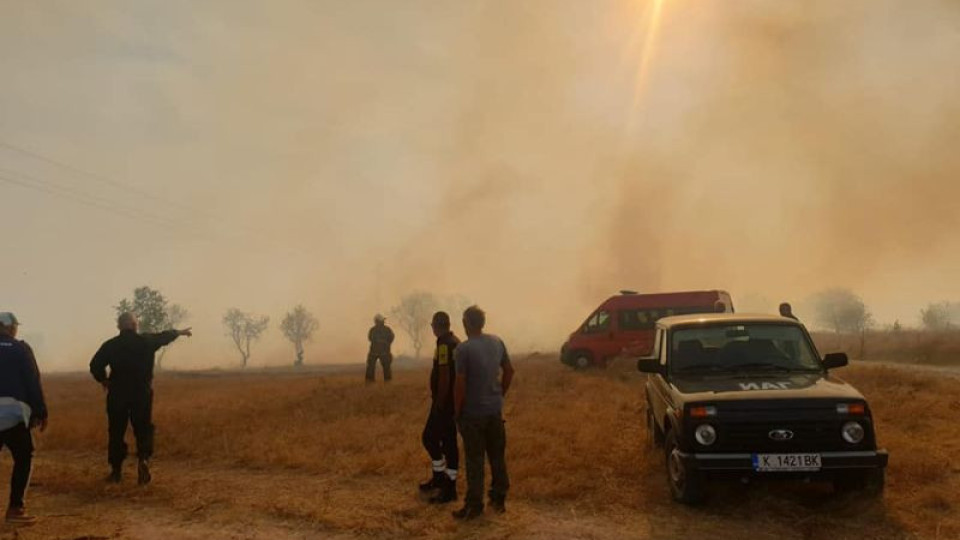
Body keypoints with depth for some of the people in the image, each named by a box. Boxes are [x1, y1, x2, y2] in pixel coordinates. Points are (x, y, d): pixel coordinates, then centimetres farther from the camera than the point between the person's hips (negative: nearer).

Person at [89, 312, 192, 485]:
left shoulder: (110, 345, -3)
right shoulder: (146, 341, -1)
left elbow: (95, 365, -8)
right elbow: (165, 336, 17)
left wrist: (103, 380, 10)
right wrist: (180, 332, 36)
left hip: (117, 394, 0)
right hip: (142, 393, 0)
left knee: (116, 432, 11)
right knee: (144, 430, 9)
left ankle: (116, 470, 15)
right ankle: (144, 459, -15)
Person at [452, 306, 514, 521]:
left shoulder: (464, 349, -18)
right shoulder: (497, 342, 1)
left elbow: (460, 384, -18)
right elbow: (509, 370, 10)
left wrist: (457, 411, -6)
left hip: (473, 413, -5)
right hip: (495, 410, 5)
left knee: (475, 460, 3)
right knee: (498, 456, 15)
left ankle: (474, 505, 11)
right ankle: (499, 499, 24)